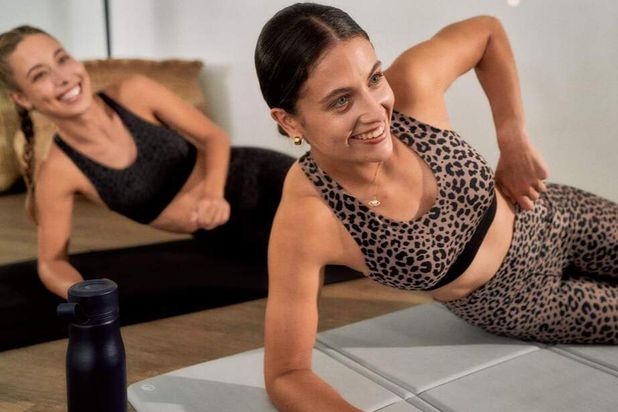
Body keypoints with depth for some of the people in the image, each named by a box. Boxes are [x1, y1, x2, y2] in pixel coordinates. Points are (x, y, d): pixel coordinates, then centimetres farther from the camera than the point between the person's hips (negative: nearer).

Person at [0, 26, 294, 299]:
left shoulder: (134, 92, -16)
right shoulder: (58, 172, -15)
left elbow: (214, 136, -5)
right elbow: (51, 261, -5)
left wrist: (214, 192, -26)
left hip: (258, 177, 0)